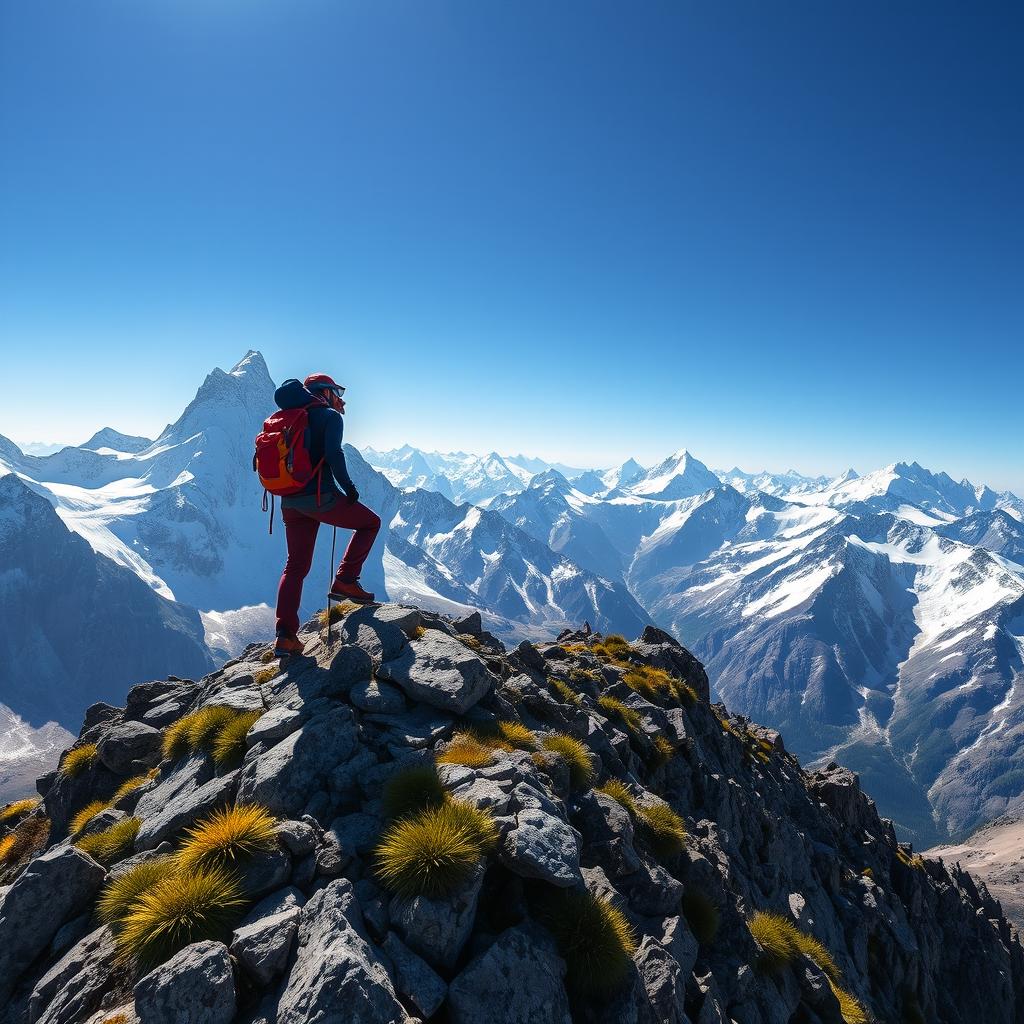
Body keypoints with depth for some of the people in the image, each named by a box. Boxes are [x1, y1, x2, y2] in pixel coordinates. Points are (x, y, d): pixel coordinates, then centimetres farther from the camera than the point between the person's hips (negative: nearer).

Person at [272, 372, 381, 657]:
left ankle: (286, 636, 7)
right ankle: (345, 581, 4)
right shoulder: (330, 416, -2)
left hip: (290, 502, 7)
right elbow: (333, 454, -19)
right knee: (370, 523, 15)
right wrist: (348, 486, -8)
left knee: (296, 566, 12)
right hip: (320, 497, -7)